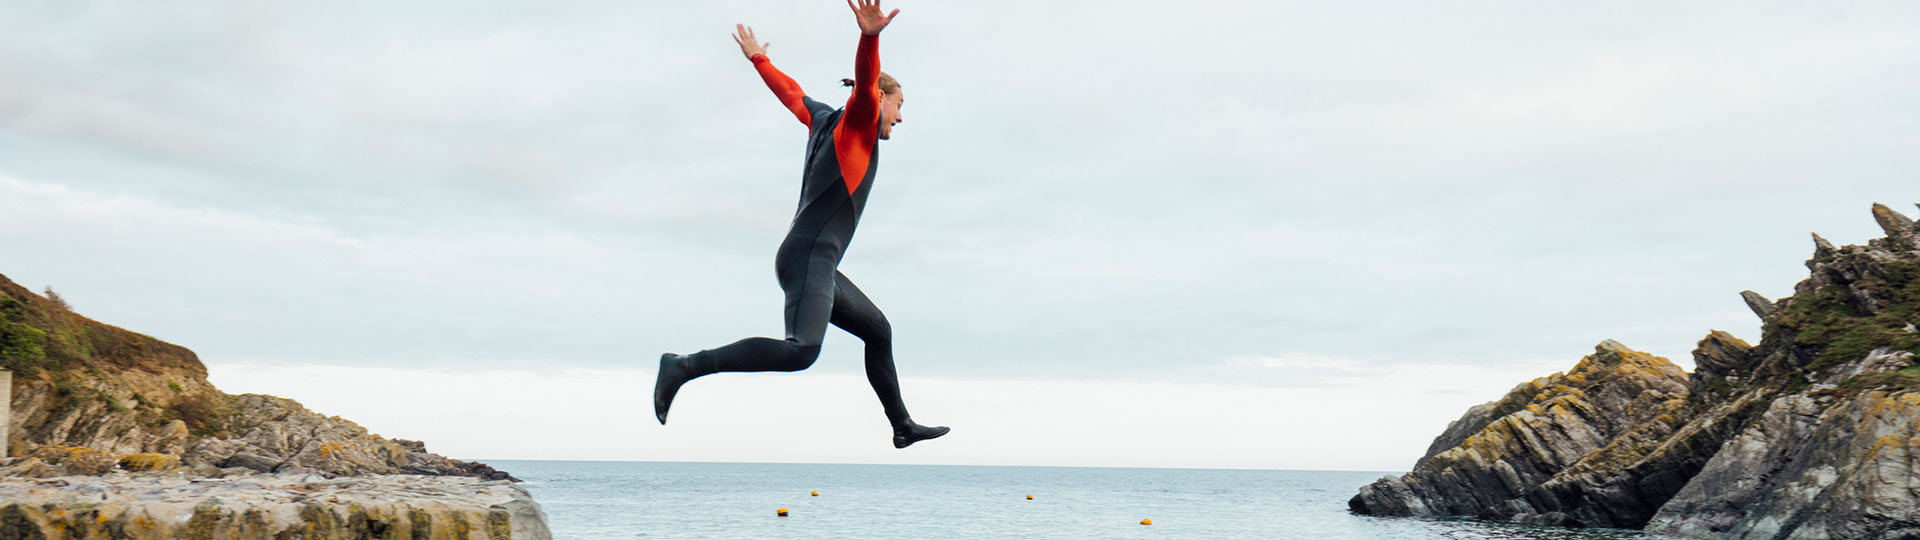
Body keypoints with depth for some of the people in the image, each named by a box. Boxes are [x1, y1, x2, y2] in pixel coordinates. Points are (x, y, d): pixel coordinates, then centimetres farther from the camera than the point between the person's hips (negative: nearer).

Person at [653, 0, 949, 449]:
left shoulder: (825, 121, 22)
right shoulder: (857, 120, 0)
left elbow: (791, 92, 37)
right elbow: (865, 81, -21)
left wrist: (759, 59, 54)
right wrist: (869, 37, -41)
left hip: (817, 267, 10)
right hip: (809, 257, -10)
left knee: (878, 331, 20)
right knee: (800, 351, -28)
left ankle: (902, 426, 28)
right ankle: (685, 367, -26)